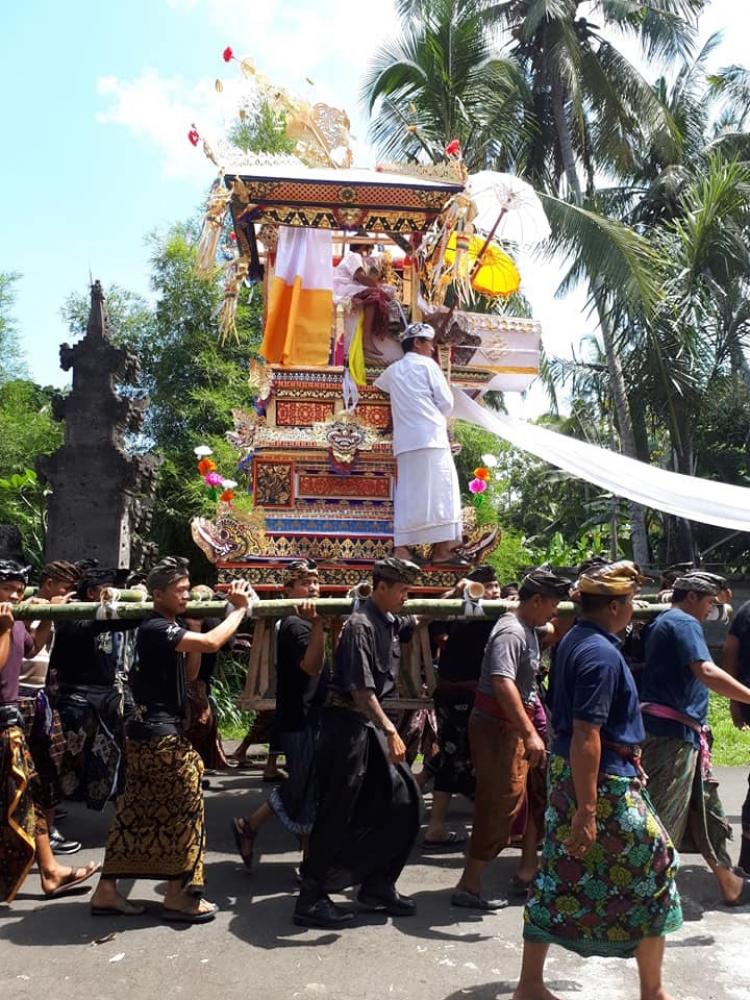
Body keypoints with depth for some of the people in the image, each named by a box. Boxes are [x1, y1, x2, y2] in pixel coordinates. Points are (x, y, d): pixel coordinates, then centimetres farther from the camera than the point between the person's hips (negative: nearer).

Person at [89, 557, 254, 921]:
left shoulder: (165, 628, 15)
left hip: (150, 731, 10)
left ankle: (106, 890, 19)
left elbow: (188, 672, 18)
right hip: (161, 733, -10)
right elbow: (211, 643, -28)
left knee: (135, 812, 13)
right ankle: (178, 895, 7)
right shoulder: (156, 628, -17)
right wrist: (240, 609, -17)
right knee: (183, 809, -1)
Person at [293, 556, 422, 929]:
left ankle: (377, 887, 20)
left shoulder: (389, 622, 8)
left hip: (371, 723, 9)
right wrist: (391, 731, -27)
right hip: (348, 723, -9)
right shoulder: (361, 626, -19)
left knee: (402, 799, 8)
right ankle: (311, 899, 10)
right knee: (336, 813, -2)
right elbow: (362, 690, -24)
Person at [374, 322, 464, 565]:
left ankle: (401, 547, -2)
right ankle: (442, 550, -12)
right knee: (438, 491, -7)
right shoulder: (427, 364, 3)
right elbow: (446, 401, -1)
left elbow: (379, 384, 43)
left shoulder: (393, 370, 19)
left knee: (407, 493, 4)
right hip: (431, 436, -6)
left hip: (404, 442, 6)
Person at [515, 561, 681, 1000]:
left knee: (562, 875, 13)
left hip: (567, 770, 9)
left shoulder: (574, 640, 9)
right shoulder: (601, 654, -21)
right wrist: (586, 810, -26)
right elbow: (585, 735, -26)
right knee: (652, 870, 7)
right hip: (602, 780, -9)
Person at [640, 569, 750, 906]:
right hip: (673, 734, -10)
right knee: (663, 817, -5)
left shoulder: (662, 623, 19)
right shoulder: (684, 623, -12)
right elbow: (706, 671, -27)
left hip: (683, 735, 10)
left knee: (706, 809, 18)